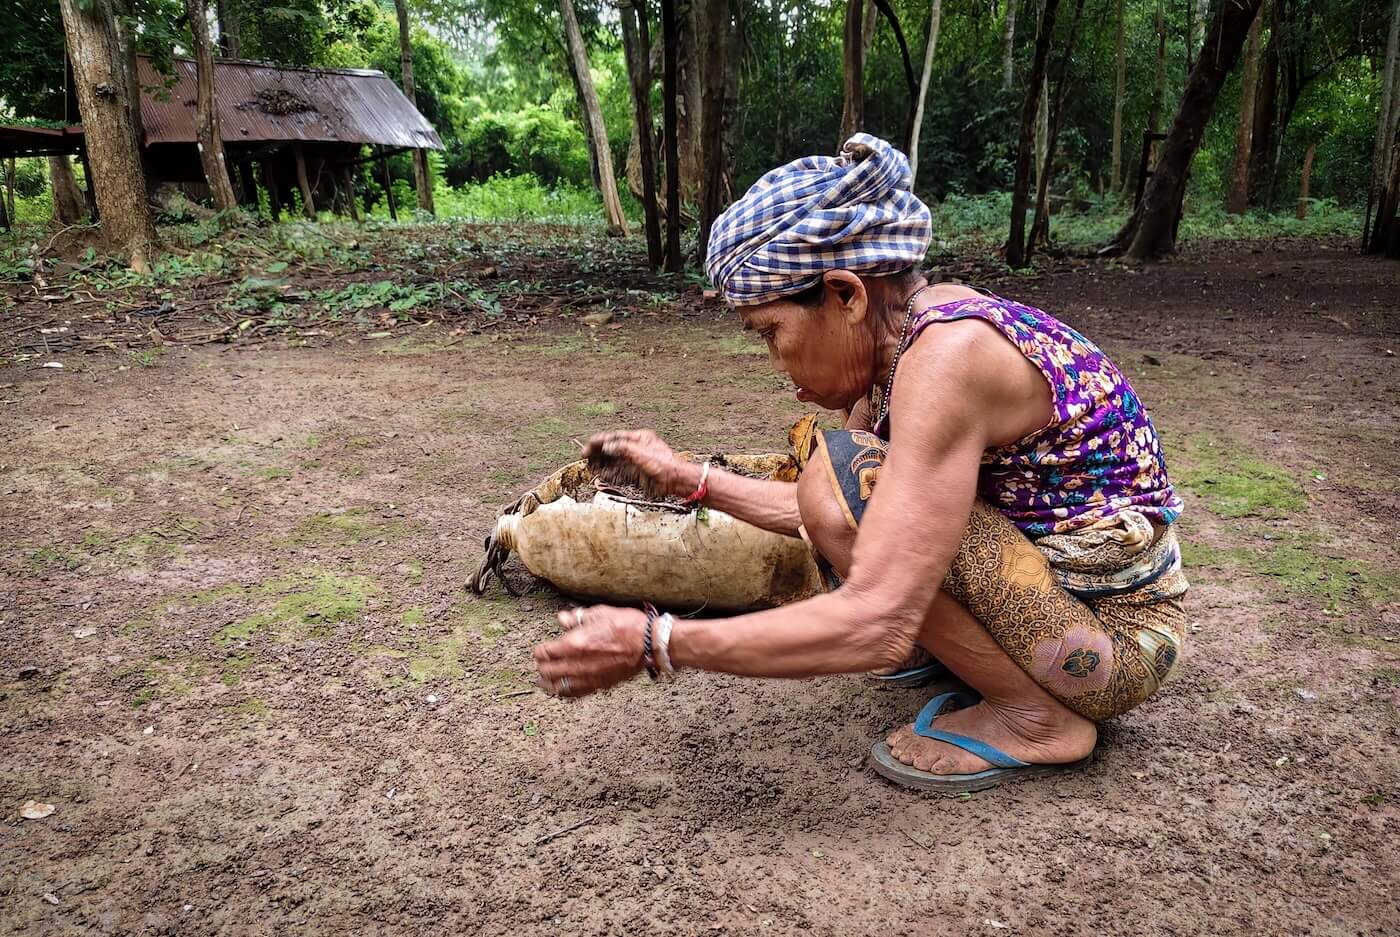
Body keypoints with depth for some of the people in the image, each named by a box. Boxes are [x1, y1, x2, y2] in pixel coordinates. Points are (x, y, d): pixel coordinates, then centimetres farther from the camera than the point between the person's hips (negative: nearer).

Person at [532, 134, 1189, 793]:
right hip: (1051, 569, 9)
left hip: (1120, 635, -9)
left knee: (840, 476, -24)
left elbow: (875, 627, -33)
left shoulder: (946, 356, -28)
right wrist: (686, 479, 8)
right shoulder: (899, 336, -1)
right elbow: (835, 514, 10)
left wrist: (653, 642, -28)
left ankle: (1037, 717, -10)